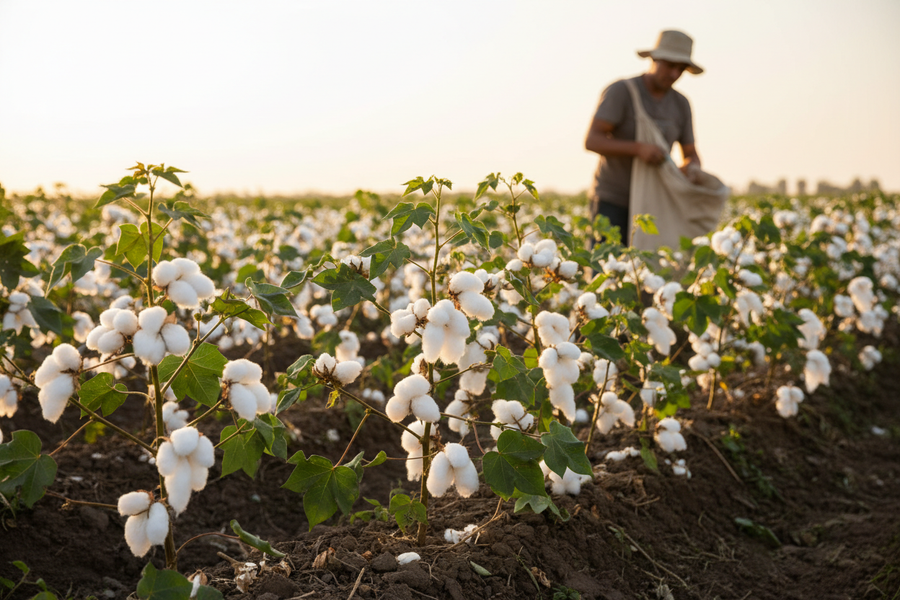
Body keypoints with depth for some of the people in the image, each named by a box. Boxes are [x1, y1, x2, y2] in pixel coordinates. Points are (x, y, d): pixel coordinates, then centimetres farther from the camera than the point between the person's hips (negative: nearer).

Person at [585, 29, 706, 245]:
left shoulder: (681, 104, 3)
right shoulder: (620, 91, -14)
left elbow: (691, 156, 8)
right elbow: (591, 141, -22)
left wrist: (692, 168, -18)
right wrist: (638, 149, -35)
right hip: (611, 202, -5)